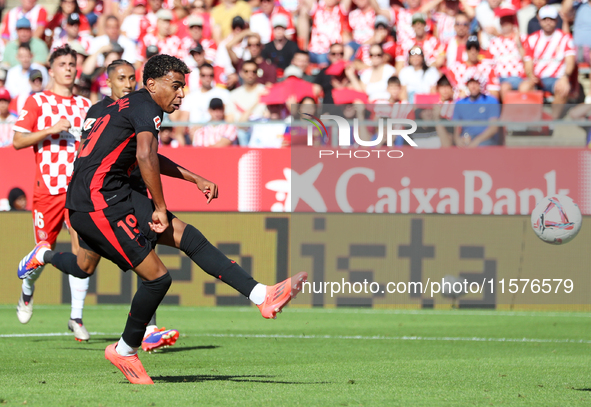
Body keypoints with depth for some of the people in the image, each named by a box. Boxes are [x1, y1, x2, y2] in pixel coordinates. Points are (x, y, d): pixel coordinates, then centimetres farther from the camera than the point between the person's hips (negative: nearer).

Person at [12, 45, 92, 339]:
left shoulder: (84, 105, 14)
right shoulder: (37, 102, 2)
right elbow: (18, 141, -4)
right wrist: (51, 130, -14)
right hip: (48, 185, -3)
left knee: (82, 245, -11)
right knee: (45, 251, 0)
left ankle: (76, 317, -7)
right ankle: (27, 291, 34)